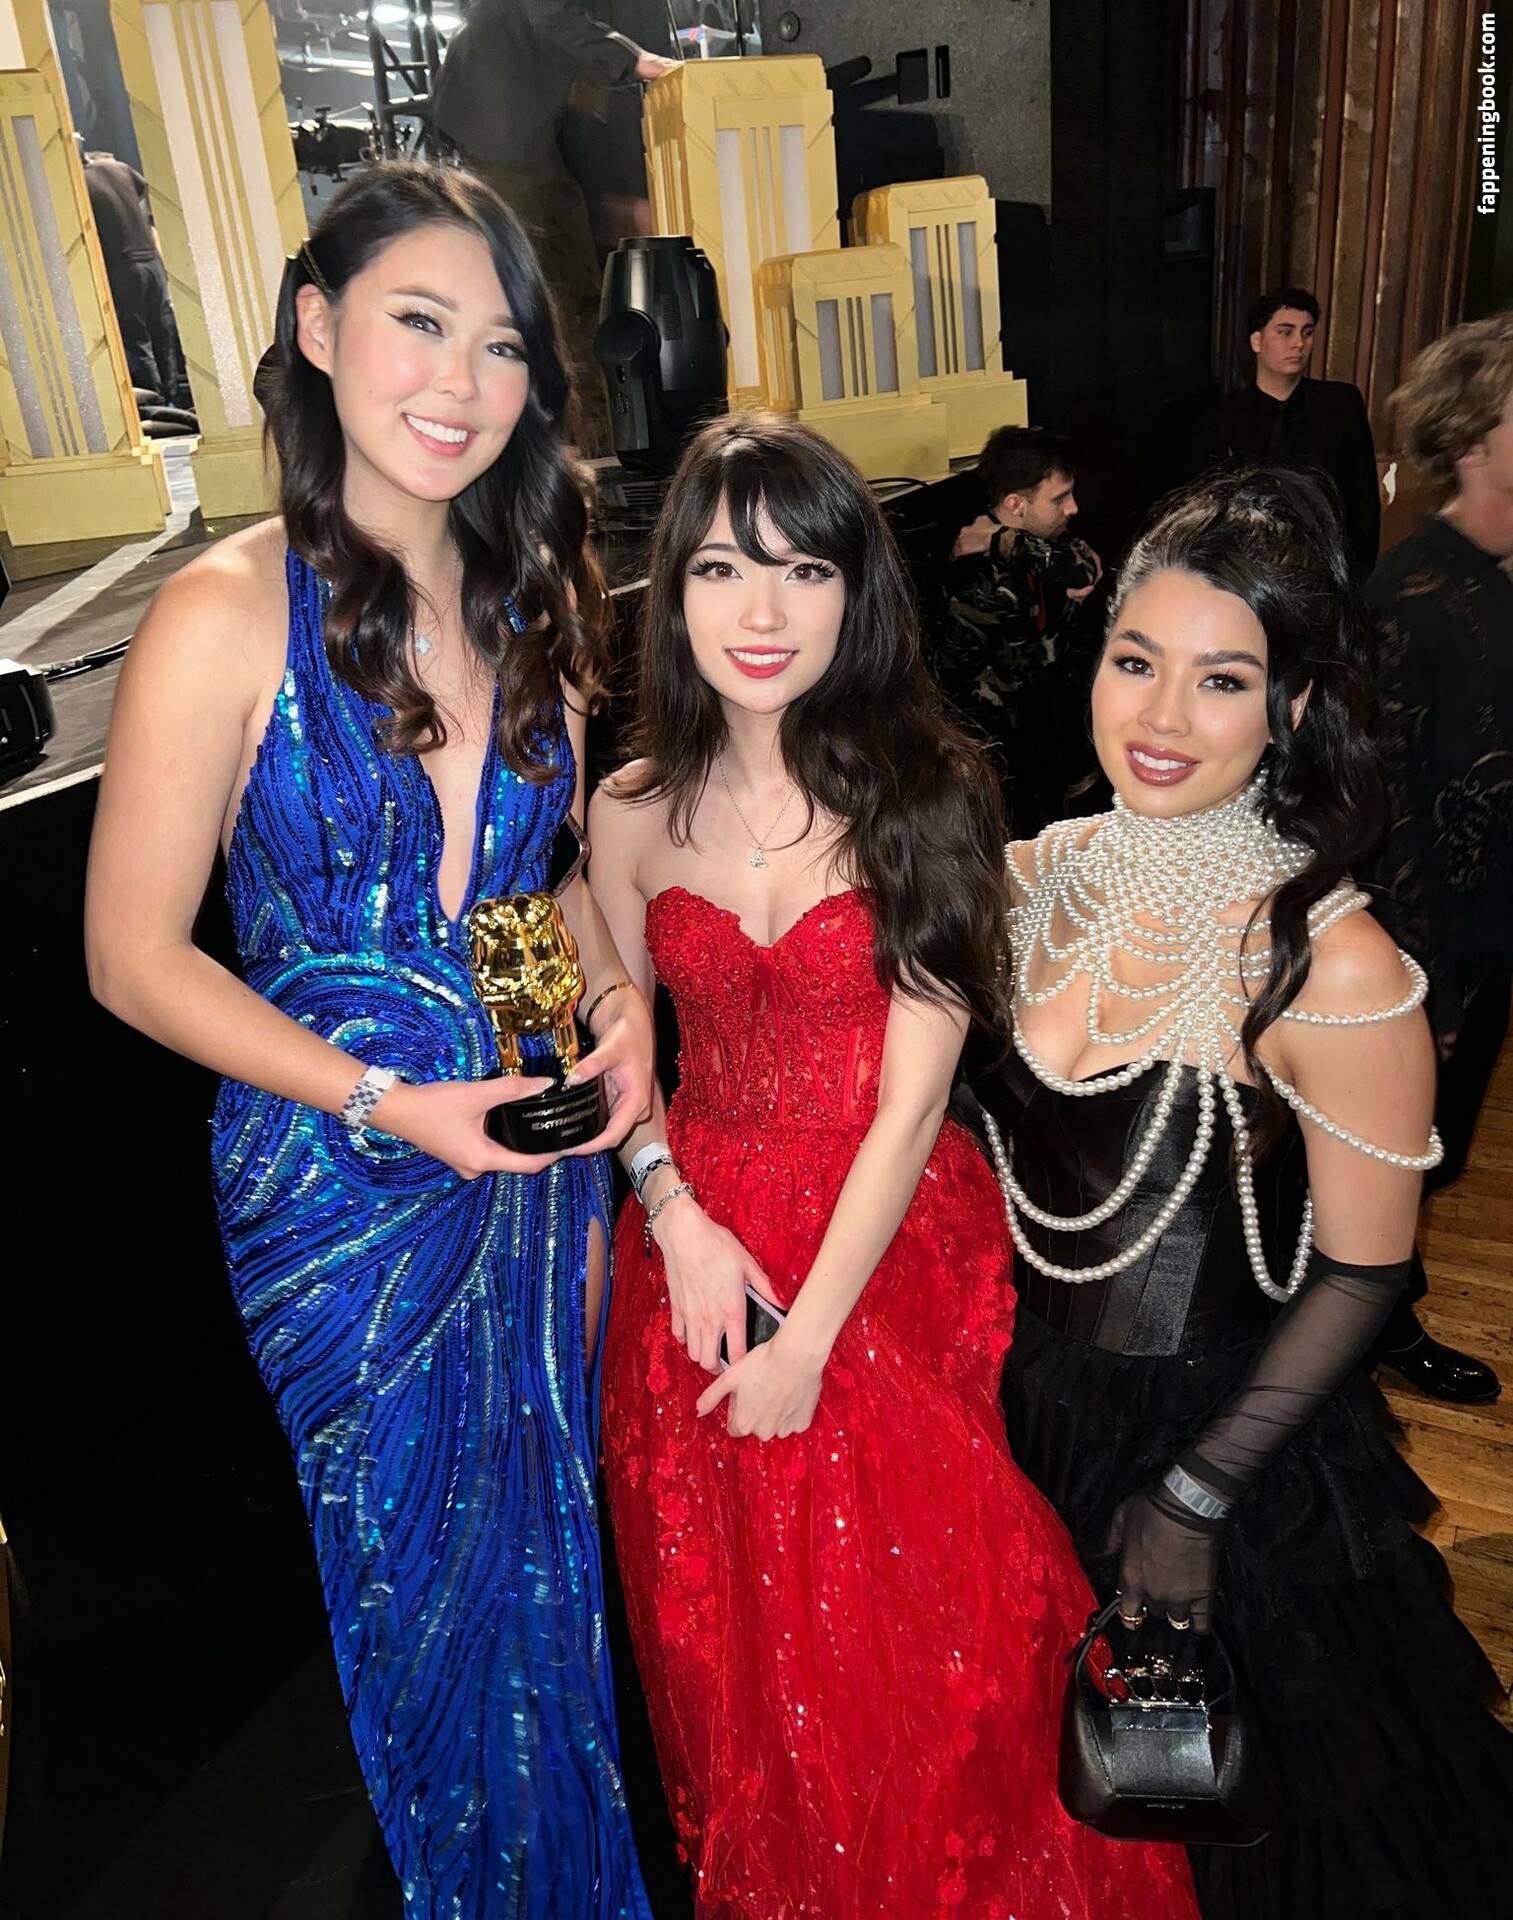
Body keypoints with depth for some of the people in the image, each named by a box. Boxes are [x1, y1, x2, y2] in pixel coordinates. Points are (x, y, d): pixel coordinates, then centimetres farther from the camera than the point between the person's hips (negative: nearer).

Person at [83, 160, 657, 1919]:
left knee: (550, 1557, 23)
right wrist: (384, 1100, -20)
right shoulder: (226, 616, -14)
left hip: (541, 1163, 5)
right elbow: (135, 958, -11)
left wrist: (620, 998, -7)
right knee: (423, 1591, 18)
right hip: (337, 1183, -4)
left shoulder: (539, 598, 2)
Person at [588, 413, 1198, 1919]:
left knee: (924, 1636, 11)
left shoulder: (925, 793, -13)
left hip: (896, 1256, -3)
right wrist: (676, 1216, -10)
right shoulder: (633, 813, -3)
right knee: (737, 1638, 20)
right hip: (705, 1254, 3)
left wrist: (811, 1339, -16)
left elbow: (911, 1102, -16)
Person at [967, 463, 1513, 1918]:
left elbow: (1362, 1273, -16)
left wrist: (1196, 1494, -12)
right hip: (1025, 1409, 5)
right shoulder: (1046, 875, -9)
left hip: (1217, 1438, -4)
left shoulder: (1330, 966, -25)